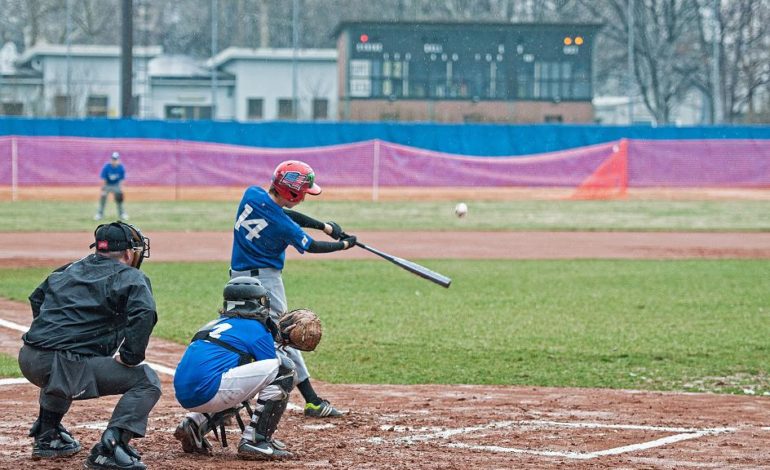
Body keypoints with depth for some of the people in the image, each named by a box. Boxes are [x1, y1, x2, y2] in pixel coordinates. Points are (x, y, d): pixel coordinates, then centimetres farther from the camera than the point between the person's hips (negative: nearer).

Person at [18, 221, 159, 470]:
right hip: (71, 366, -7)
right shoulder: (130, 277, 3)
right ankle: (111, 445, -14)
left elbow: (36, 298, 34)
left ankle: (47, 436, 37)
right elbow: (144, 313, -16)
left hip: (29, 360, 7)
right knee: (147, 380, 0)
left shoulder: (69, 270, 24)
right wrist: (129, 356, -9)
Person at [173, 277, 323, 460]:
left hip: (183, 396, 9)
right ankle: (255, 441, -8)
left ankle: (194, 424, 12)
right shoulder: (257, 329, 4)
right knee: (283, 367, -4)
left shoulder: (218, 323, 27)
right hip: (207, 392, -9)